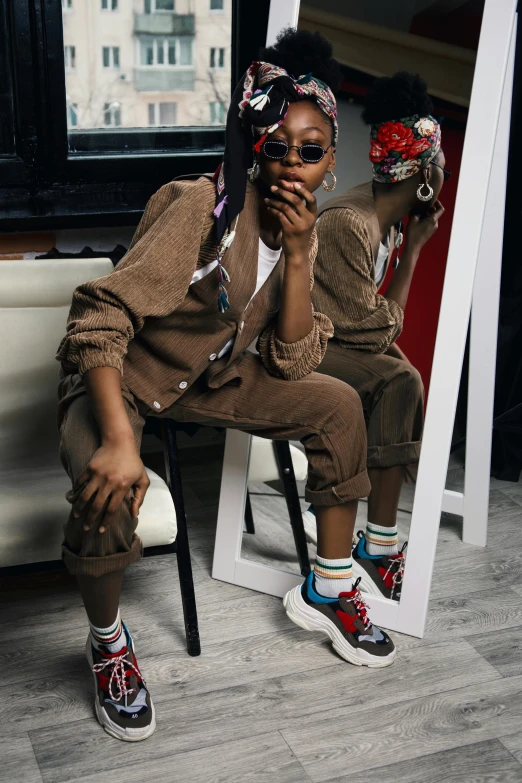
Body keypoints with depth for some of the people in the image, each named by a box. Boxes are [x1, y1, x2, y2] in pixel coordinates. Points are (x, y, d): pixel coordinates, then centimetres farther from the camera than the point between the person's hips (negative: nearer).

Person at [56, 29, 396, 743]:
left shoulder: (302, 229, -4)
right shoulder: (203, 207, -26)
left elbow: (290, 366, -11)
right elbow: (101, 317, -33)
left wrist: (297, 254, -22)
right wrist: (118, 440, -44)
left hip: (208, 377, 7)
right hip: (118, 374, -6)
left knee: (338, 406, -5)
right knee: (107, 488, -34)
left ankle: (328, 589, 11)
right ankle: (108, 643, -3)